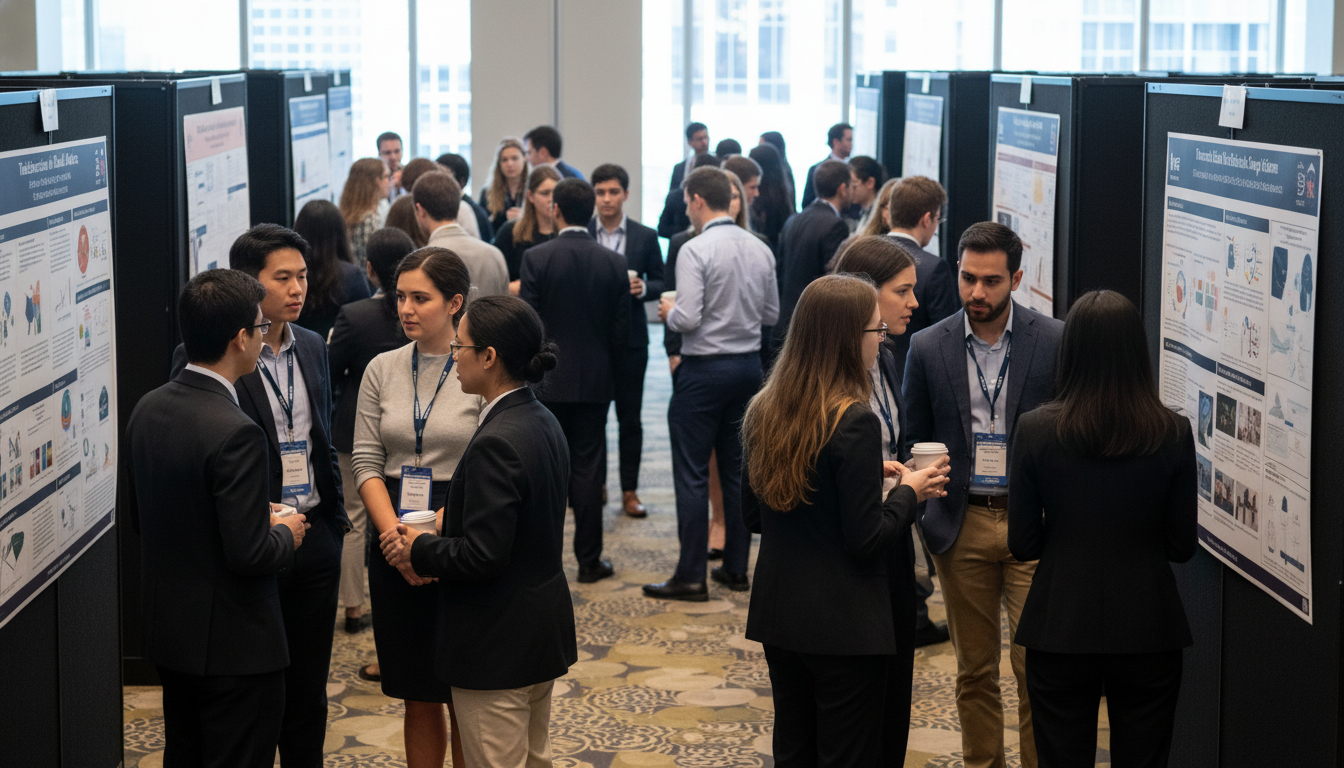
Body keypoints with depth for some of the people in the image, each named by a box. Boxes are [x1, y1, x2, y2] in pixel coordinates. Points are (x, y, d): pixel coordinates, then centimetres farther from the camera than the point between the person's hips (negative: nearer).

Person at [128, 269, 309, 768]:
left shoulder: (147, 409, 0)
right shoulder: (235, 434, -26)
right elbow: (249, 555, -26)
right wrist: (284, 534, -4)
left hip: (167, 632, 8)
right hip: (234, 644, -8)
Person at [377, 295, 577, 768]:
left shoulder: (497, 443, -25)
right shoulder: (542, 422, 6)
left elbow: (481, 556, -26)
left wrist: (418, 550, -10)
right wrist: (435, 541, 9)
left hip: (497, 647, -10)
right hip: (544, 634, 10)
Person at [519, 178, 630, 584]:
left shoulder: (536, 258, -10)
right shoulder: (614, 262, -2)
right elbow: (621, 329, 2)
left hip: (546, 382, -2)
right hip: (595, 382, 2)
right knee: (587, 470, 6)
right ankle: (589, 560, 9)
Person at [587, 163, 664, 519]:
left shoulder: (645, 236, 3)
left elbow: (660, 283, 7)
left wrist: (643, 287, -13)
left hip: (630, 338, 0)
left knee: (630, 417, 4)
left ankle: (629, 490, 12)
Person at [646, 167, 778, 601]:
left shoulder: (696, 250, -16)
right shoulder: (760, 250, 6)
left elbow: (687, 319, -20)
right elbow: (772, 314, 13)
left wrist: (668, 312, 0)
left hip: (704, 368, -7)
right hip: (749, 365, 7)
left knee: (692, 474, -2)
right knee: (737, 469, 14)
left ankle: (691, 577, -1)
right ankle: (736, 568, 19)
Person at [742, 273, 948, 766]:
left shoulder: (764, 411, 3)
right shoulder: (854, 422, -19)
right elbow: (867, 541, -19)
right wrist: (908, 492, -1)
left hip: (778, 615, 7)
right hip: (845, 626, -7)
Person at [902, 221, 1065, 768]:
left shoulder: (1057, 341, -4)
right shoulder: (928, 347, 1)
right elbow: (914, 442, 9)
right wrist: (924, 509, -4)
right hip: (961, 525, 2)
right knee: (974, 670, 11)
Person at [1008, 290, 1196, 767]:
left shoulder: (1035, 430, -10)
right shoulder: (1173, 434, -8)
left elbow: (1023, 544, -4)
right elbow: (1182, 546, -2)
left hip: (1060, 627, 0)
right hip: (1148, 632, 1)